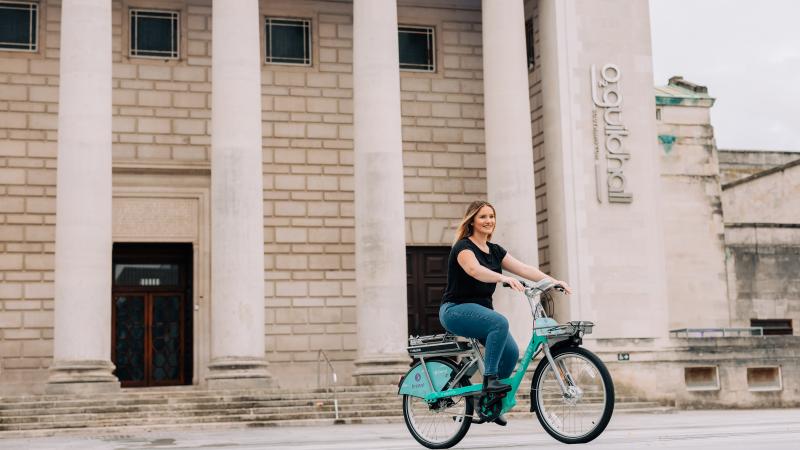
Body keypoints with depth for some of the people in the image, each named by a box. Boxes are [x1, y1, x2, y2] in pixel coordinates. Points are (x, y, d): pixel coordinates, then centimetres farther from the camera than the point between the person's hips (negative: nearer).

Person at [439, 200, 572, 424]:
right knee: (500, 322, -34)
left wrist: (552, 280, -11)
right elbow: (475, 270, -32)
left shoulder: (495, 250, 12)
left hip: (481, 310, 7)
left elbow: (524, 268, 2)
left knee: (511, 351, -10)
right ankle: (490, 378, -26)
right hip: (456, 310, -7)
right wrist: (505, 278, -47)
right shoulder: (463, 246, -11)